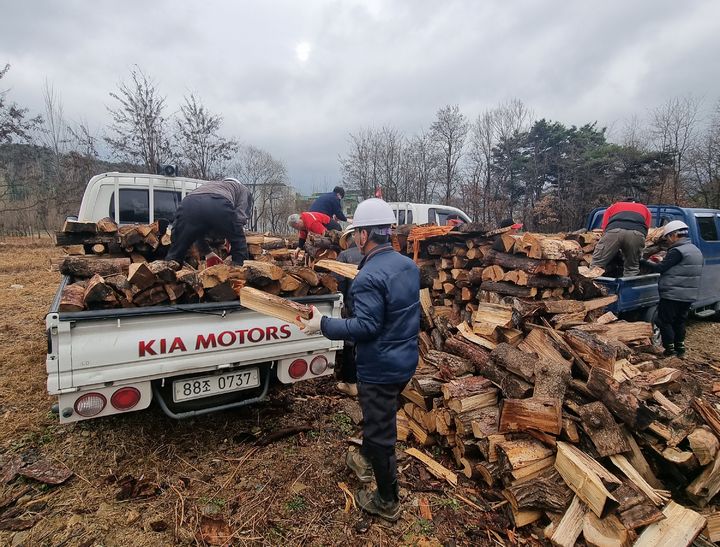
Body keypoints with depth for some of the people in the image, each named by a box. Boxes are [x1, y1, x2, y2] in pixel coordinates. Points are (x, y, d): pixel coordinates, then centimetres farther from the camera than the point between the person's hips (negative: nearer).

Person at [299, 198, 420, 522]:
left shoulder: (369, 277, -26)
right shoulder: (408, 265, 2)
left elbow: (366, 326, -27)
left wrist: (323, 325, -20)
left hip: (380, 368, -9)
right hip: (406, 361, 9)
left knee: (380, 432, 9)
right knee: (379, 417, 29)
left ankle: (387, 502, 28)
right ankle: (366, 460, 53)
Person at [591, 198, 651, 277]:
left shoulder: (613, 207, 40)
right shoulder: (645, 209, 40)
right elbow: (645, 230, 26)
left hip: (613, 230, -1)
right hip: (637, 233, 1)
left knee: (595, 266, 3)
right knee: (632, 269, 16)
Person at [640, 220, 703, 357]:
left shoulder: (677, 251, -17)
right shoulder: (696, 250, 14)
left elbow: (660, 268, -17)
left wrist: (642, 261, -8)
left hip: (672, 295, -9)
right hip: (689, 296, 9)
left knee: (664, 321, 1)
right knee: (680, 322, 19)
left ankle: (670, 349, 4)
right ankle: (680, 348, 24)